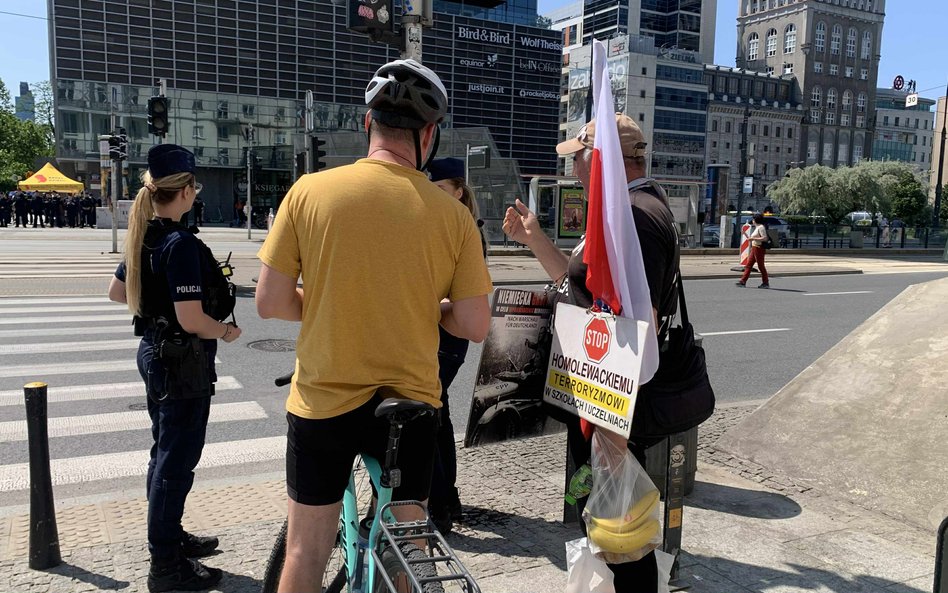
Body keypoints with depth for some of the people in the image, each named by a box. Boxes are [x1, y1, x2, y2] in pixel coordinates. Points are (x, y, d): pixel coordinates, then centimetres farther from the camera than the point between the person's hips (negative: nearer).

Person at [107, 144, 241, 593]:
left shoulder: (143, 238, 5)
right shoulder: (181, 244, -23)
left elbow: (117, 292, 17)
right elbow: (192, 320, -27)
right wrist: (227, 330, -10)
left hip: (154, 351, 10)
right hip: (183, 361, -10)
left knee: (165, 452, 21)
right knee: (176, 462, 2)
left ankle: (168, 536, 38)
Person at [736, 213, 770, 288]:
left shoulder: (761, 227, -13)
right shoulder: (757, 227, 17)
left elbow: (765, 238, -22)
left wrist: (753, 238, -21)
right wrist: (751, 238, 17)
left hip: (759, 248, -10)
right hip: (754, 248, 10)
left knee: (761, 266, -3)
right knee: (748, 265, 6)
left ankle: (766, 283, 7)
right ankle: (743, 281, 5)